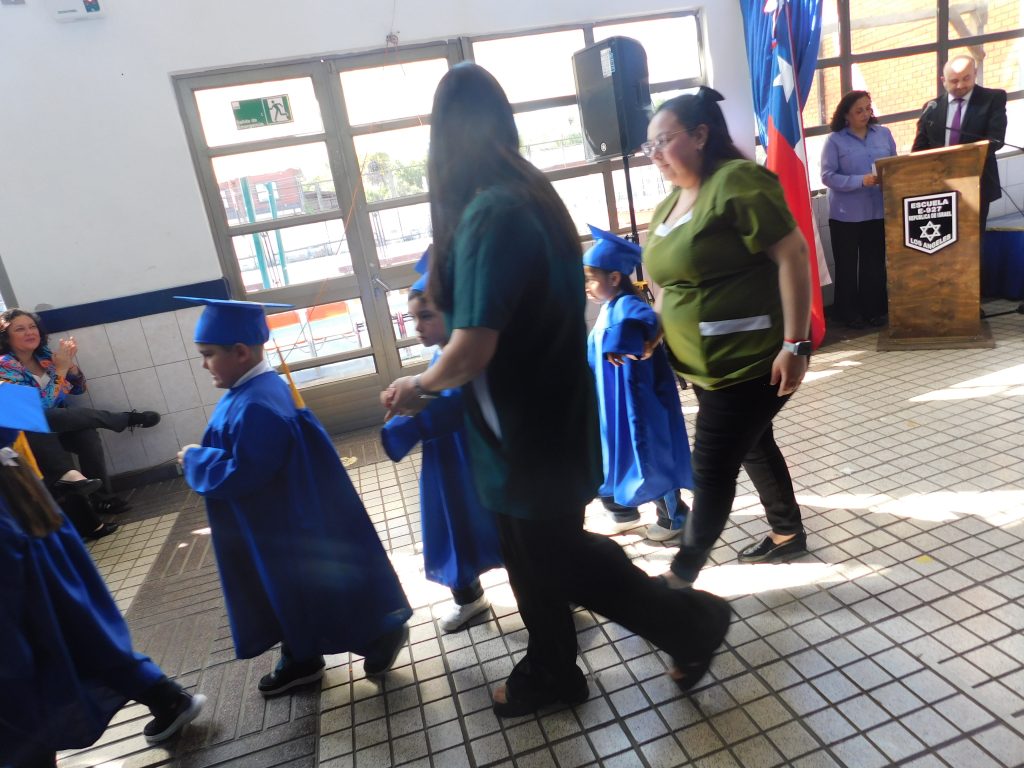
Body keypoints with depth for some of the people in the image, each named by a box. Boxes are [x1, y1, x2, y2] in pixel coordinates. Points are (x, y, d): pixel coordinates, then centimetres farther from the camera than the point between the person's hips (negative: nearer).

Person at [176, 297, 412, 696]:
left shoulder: (257, 407, -30)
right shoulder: (252, 390, 4)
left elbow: (243, 474, -28)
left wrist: (195, 460, -14)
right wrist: (202, 457, 4)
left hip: (289, 527, -10)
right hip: (272, 526, 10)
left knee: (318, 590, 6)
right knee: (289, 594, 22)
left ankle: (381, 633, 24)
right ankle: (300, 659, 39)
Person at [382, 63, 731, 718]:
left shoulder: (487, 214, -24)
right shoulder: (530, 195, 5)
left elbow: (472, 352, -26)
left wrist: (417, 385, -6)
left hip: (527, 425, -9)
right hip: (546, 411, 9)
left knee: (560, 555, 10)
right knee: (536, 551, 21)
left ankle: (690, 620, 26)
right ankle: (551, 671, 41)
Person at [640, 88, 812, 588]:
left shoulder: (737, 181, -16)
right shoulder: (668, 205, 10)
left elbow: (792, 256, -20)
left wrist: (795, 344, -24)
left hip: (751, 360, -9)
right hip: (706, 363, 9)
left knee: (712, 469, -2)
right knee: (753, 446, 22)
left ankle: (680, 576, 11)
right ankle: (788, 535, 43)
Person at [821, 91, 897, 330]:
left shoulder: (883, 133, 6)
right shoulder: (834, 140, -7)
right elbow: (828, 176, -13)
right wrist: (860, 181, -22)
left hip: (878, 211, 4)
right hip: (846, 214, -4)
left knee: (875, 263, 12)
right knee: (847, 265, 6)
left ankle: (875, 309, 24)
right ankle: (849, 312, 17)